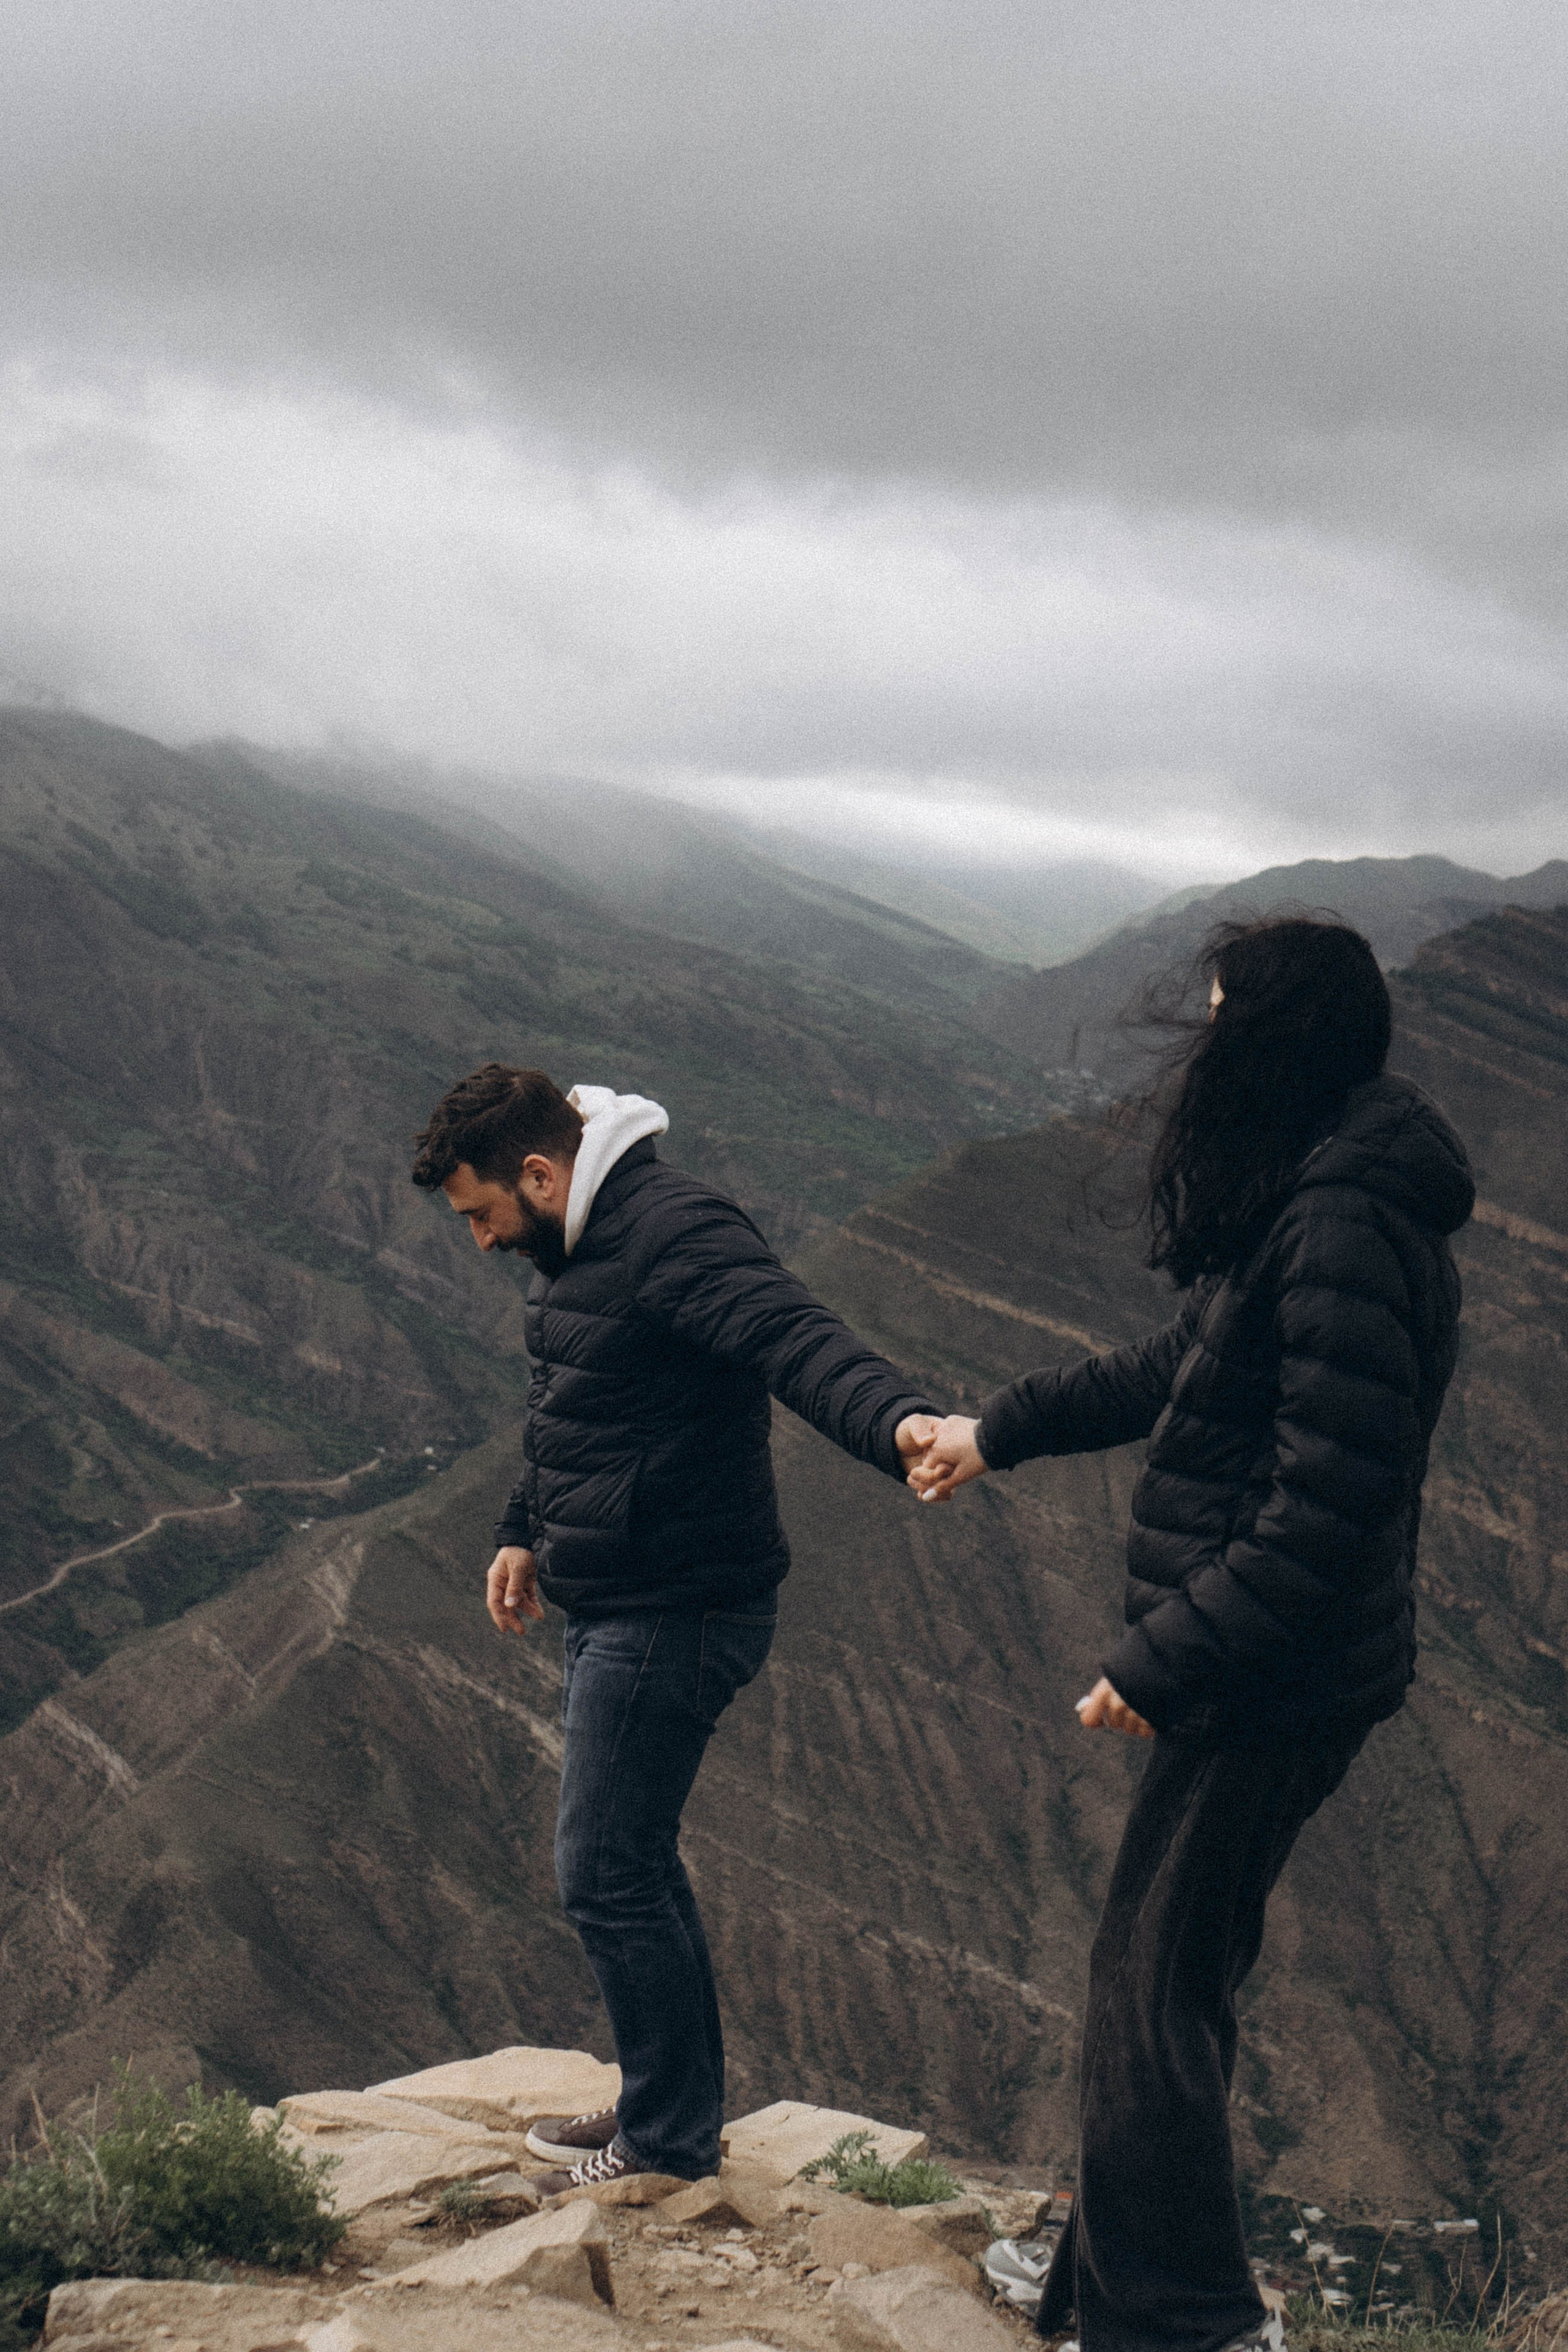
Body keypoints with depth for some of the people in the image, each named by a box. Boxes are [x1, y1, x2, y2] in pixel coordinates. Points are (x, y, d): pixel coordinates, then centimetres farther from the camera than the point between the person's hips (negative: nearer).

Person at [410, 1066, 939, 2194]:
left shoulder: (675, 1234, -21)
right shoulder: (585, 1245, 13)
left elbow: (796, 1338, -37)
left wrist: (897, 1421, -56)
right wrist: (527, 1535, 39)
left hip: (676, 1614, -11)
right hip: (617, 1606, 11)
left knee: (607, 1874, -5)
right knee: (636, 1863, 19)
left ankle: (671, 2145, 9)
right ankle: (676, 2106, 32)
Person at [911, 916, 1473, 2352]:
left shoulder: (1348, 1231, -24)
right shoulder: (1304, 1199, 10)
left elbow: (1332, 1498, -28)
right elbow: (1186, 1370, 24)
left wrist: (1167, 1665, -23)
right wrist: (999, 1432, 29)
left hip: (1280, 1684, -10)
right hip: (1267, 1673, 10)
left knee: (1153, 1989, -2)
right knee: (1183, 1964, 20)